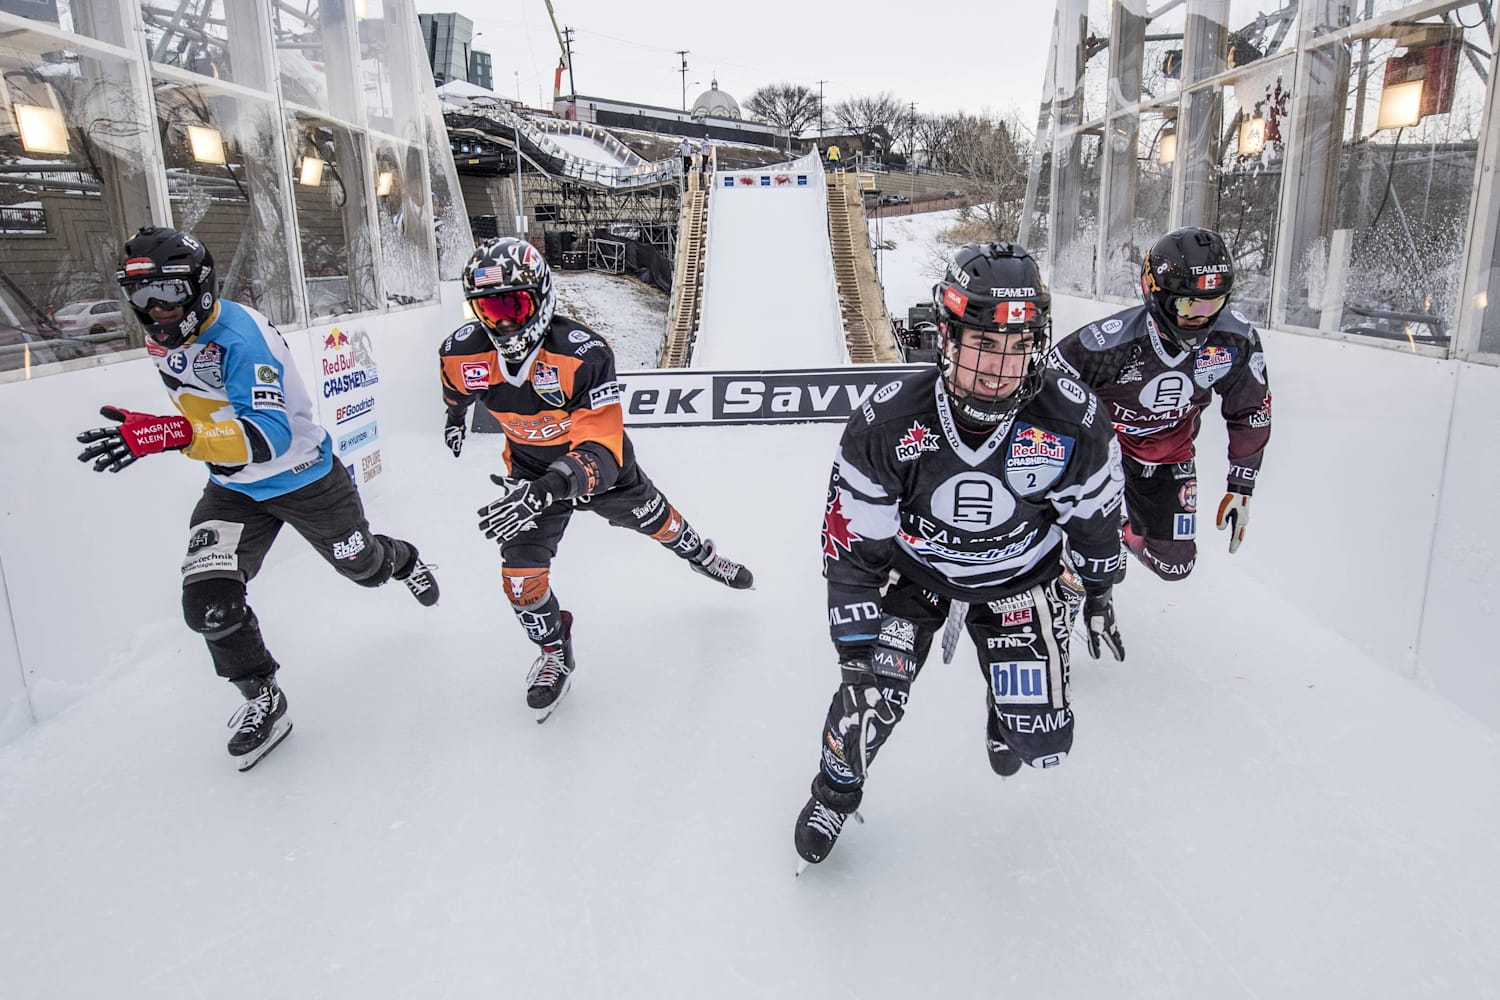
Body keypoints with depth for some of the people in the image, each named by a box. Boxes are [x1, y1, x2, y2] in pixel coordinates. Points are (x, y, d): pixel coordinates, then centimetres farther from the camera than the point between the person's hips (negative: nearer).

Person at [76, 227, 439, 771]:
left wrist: (173, 434, -56)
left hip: (303, 477, -5)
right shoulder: (160, 340, -5)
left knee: (363, 568, 17)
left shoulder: (241, 333, -30)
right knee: (208, 599, -12)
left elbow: (270, 435, -43)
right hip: (234, 490, 6)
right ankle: (263, 700, 8)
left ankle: (402, 559, 56)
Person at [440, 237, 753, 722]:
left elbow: (601, 448, -43)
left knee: (654, 519, 21)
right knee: (521, 573, -7)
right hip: (530, 466, 2)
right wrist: (454, 416, 26)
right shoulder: (463, 354, -23)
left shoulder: (584, 353, -38)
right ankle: (554, 650, 23)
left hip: (603, 459, -2)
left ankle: (702, 555, 57)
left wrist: (547, 490, -59)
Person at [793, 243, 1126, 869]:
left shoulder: (1071, 420, -26)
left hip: (1021, 577, 1)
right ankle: (837, 788, 26)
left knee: (1040, 744, -2)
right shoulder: (889, 422, -30)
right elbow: (853, 543, -22)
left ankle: (1010, 708, 39)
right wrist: (857, 651, -23)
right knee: (868, 702, -11)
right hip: (912, 570, -1)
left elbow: (1092, 512, -4)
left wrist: (1097, 596, 9)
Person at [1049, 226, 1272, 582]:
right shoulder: (1111, 342, -34)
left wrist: (1241, 488, 2)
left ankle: (1130, 532, 41)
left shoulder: (1237, 342, -20)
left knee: (1175, 564, 7)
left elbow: (1250, 413, -2)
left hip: (1169, 455, 4)